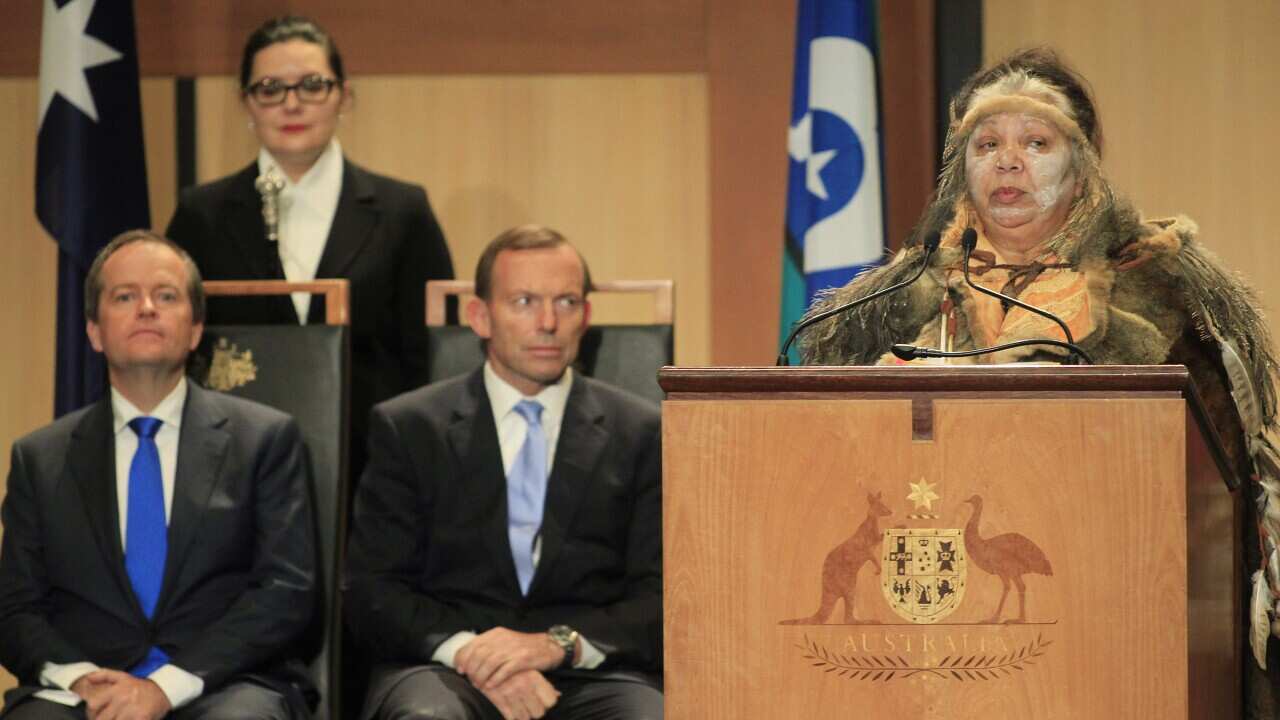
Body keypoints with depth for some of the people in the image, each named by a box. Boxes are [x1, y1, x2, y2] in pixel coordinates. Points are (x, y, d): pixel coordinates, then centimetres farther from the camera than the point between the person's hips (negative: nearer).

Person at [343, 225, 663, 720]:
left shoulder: (643, 434, 11)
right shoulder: (408, 428, 10)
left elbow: (663, 599, 6)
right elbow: (370, 592, 4)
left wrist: (560, 643, -13)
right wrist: (466, 650, -15)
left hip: (591, 675, 0)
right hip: (445, 666, 0)